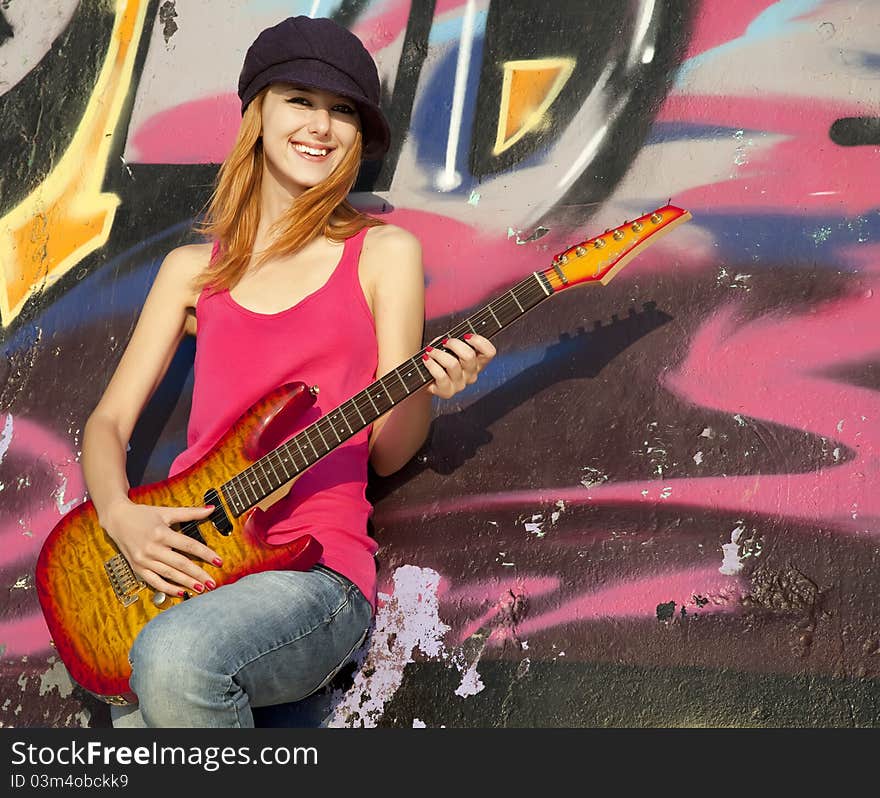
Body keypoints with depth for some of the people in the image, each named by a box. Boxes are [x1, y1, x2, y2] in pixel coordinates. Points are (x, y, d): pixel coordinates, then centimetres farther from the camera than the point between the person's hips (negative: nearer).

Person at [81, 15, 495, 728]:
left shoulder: (383, 254, 7)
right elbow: (109, 421, 14)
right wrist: (120, 514, -6)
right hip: (177, 557, 3)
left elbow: (386, 453, 7)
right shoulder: (194, 268, 16)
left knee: (174, 657, -33)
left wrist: (425, 390, -15)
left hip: (314, 570, -3)